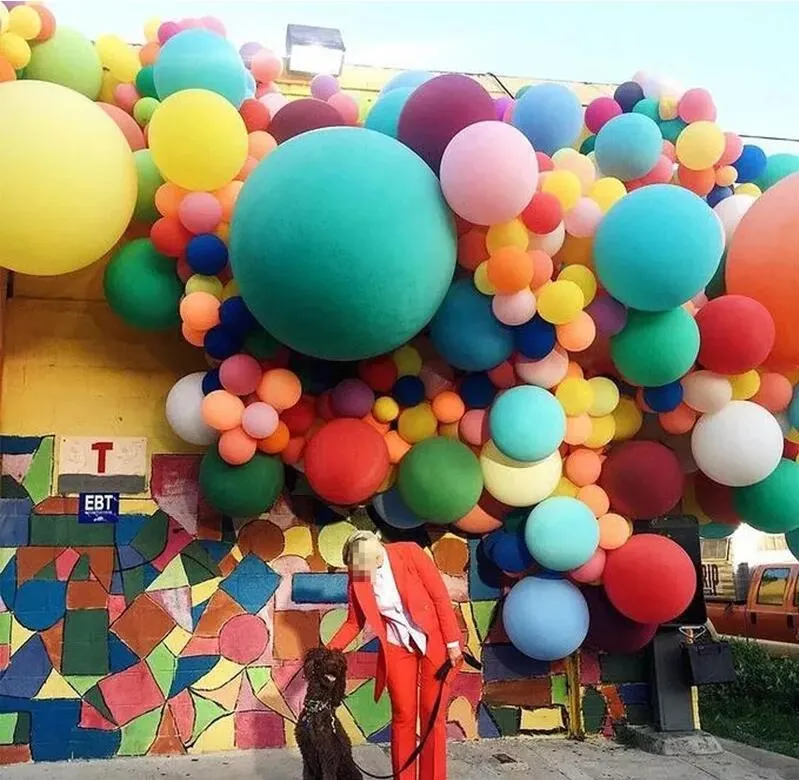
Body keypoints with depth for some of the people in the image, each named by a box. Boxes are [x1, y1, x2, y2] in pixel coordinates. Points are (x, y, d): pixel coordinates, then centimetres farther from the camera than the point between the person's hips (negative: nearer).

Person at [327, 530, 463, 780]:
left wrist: (452, 642, -12)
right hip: (397, 647, 3)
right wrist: (328, 651, -8)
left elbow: (440, 596, -13)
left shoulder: (409, 553, -19)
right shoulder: (358, 574, -8)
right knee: (403, 717, 5)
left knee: (433, 716, 3)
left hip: (434, 642, -2)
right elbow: (354, 622, 3)